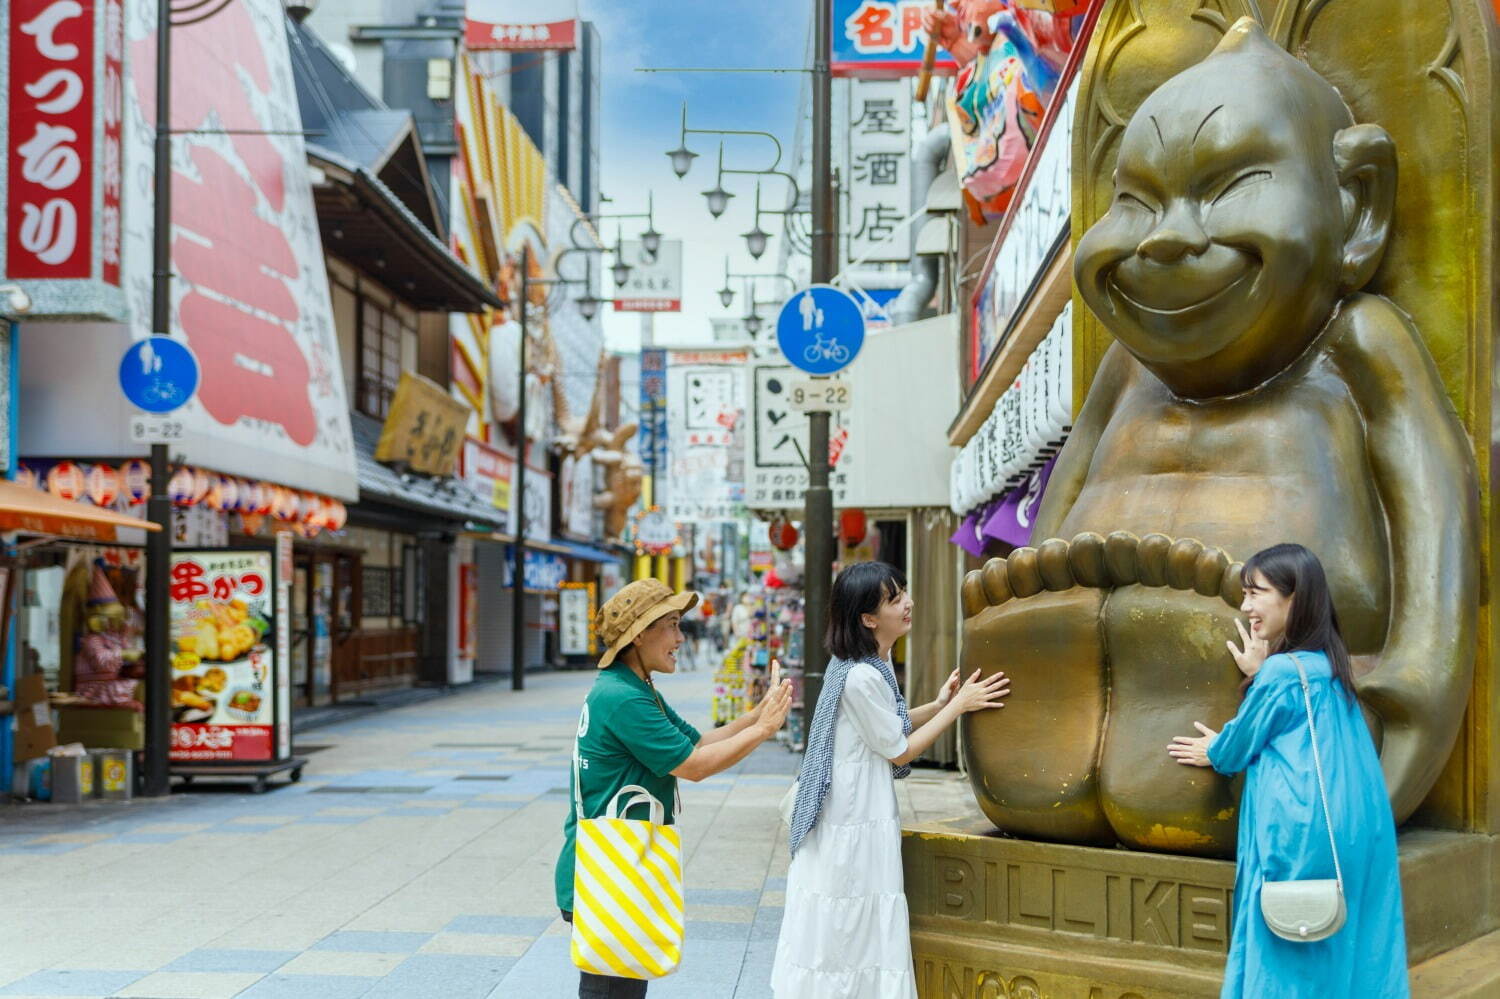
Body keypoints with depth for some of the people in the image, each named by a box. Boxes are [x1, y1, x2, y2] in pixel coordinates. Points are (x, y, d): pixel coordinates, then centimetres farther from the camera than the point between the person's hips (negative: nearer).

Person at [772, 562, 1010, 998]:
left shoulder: (873, 663, 6)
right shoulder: (860, 677, -24)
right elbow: (899, 751, -14)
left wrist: (939, 705, 5)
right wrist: (958, 706, -8)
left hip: (860, 813, 10)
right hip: (853, 823, -10)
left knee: (851, 938, 16)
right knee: (845, 935, 1)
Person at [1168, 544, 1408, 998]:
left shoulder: (1281, 670, -14)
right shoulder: (1327, 668, 11)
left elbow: (1236, 750, -2)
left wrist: (1212, 754, 19)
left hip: (1301, 835, -8)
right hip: (1354, 834, 9)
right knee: (1347, 953, 12)